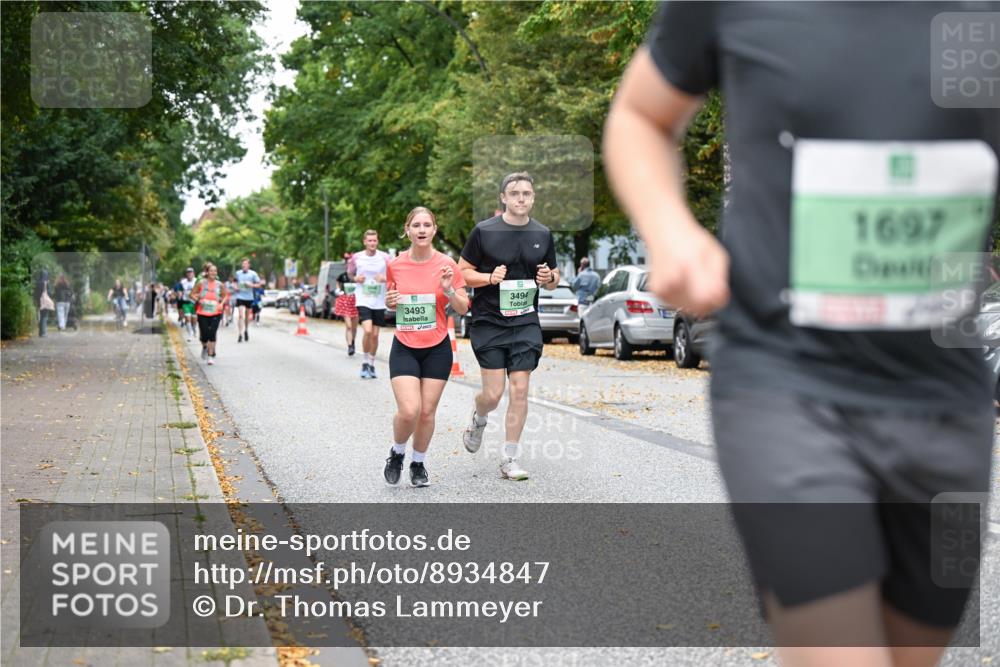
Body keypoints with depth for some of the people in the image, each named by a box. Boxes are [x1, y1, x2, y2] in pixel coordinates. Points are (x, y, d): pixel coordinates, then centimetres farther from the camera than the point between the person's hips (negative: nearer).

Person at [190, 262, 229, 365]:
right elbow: (192, 294, 4)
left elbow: (226, 296, 14)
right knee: (204, 335, 0)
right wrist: (198, 300, -13)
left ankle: (211, 356, -2)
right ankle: (204, 347, 34)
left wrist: (222, 304, -3)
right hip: (202, 313, 0)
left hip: (215, 313, 0)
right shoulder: (201, 283, -2)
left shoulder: (220, 284, 2)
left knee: (212, 335, -9)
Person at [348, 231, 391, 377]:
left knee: (375, 334, 6)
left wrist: (385, 279, -17)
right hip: (363, 300, -1)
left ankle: (371, 364, 24)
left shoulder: (384, 258, -2)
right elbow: (349, 274, 15)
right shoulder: (356, 257, 0)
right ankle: (365, 362, 2)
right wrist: (356, 279, -7)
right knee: (367, 330, -18)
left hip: (379, 302, 1)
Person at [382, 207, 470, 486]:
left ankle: (419, 463, 27)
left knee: (427, 411, 3)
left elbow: (463, 309, -2)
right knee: (409, 410, -15)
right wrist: (390, 301, -7)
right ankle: (397, 453, 15)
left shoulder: (446, 265, -6)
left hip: (437, 348, 0)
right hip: (404, 348, 0)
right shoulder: (395, 265, -1)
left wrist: (449, 290, -21)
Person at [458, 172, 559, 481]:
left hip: (526, 324, 3)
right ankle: (478, 419, 33)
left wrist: (549, 278, -6)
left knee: (519, 390, -3)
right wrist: (490, 278, -17)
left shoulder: (543, 234, 7)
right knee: (493, 394, -4)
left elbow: (553, 279, 17)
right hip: (489, 323, -2)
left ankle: (510, 459, 7)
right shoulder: (484, 231, -4)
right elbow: (462, 273, 0)